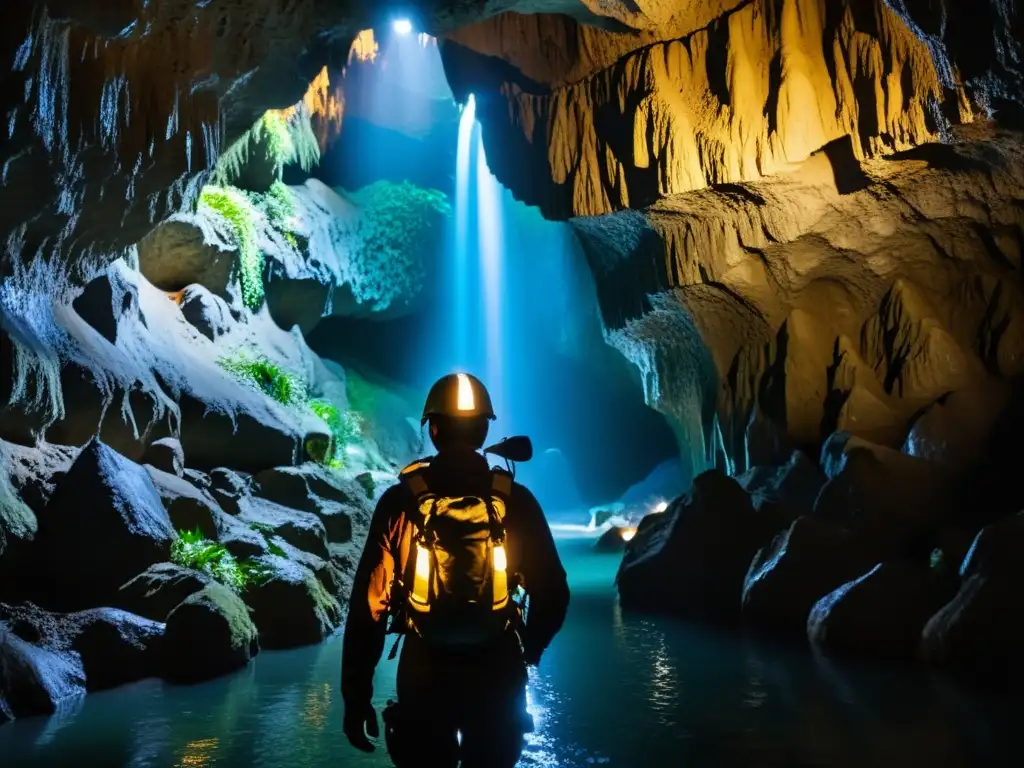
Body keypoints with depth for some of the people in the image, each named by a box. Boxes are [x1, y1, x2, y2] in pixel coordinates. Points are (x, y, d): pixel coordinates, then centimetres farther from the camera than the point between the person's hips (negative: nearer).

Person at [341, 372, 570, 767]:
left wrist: (356, 694, -2)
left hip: (424, 672, -1)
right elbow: (552, 594, -4)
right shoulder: (514, 500, -8)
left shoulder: (401, 501, -10)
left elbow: (369, 602, -11)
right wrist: (526, 653, 14)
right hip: (499, 674, 1)